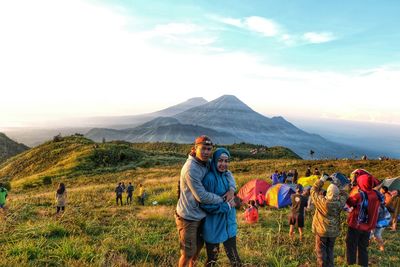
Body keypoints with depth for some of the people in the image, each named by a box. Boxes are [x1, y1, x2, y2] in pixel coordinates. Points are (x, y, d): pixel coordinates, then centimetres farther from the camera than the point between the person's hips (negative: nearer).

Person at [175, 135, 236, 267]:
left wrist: (232, 188, -10)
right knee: (188, 252, 3)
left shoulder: (207, 163, -2)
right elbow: (202, 196, -27)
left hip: (200, 215, 8)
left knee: (199, 245, 25)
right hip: (188, 217, -8)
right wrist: (223, 200, -15)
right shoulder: (190, 169, -27)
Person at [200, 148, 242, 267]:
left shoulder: (228, 175, 3)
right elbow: (205, 204, -21)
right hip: (213, 226, -6)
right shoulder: (209, 178, -21)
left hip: (229, 223, 6)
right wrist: (227, 206, -18)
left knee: (234, 257, 15)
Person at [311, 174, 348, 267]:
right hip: (334, 232, 4)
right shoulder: (340, 202, -16)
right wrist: (337, 184, 0)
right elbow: (344, 194, 4)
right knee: (330, 251, 18)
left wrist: (322, 180, -8)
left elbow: (313, 190, -11)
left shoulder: (322, 201, -24)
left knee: (321, 251, 9)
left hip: (321, 231, -3)